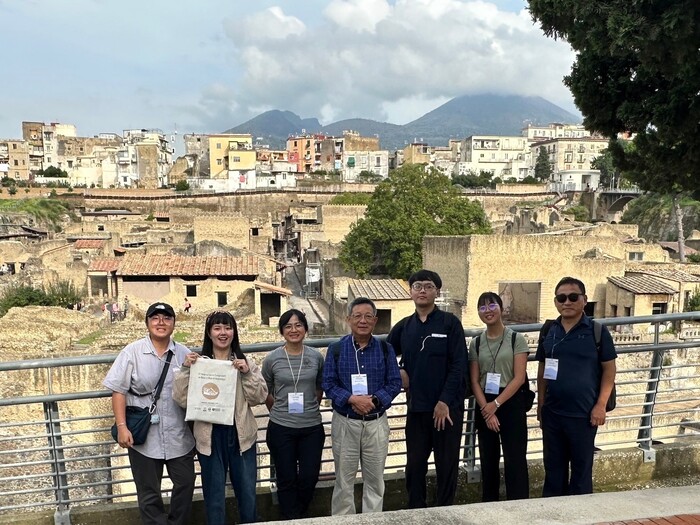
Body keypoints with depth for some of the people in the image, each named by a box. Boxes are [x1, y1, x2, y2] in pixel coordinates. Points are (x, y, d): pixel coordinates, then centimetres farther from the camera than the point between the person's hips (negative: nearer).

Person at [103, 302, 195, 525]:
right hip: (144, 435, -3)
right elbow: (118, 391, -7)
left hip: (178, 435, 3)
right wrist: (121, 426, -13)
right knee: (149, 492, 10)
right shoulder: (132, 352, -6)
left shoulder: (184, 353, 3)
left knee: (186, 483, 13)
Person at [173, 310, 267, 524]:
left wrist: (247, 373, -14)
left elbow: (259, 397, -1)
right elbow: (182, 399, -7)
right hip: (211, 437, -1)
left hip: (241, 435, 1)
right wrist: (185, 369, -16)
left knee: (248, 495, 12)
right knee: (214, 497, 11)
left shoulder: (245, 362, 4)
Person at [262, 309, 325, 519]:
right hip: (281, 429, -1)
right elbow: (266, 393, 7)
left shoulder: (316, 357, -2)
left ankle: (301, 515, 35)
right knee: (287, 479, 9)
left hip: (312, 428, 2)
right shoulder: (272, 359, -6)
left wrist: (309, 409, 11)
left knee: (310, 477, 9)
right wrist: (279, 413, 9)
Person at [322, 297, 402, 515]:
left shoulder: (385, 349, 1)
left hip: (376, 423, 1)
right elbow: (328, 384, -5)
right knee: (344, 478, 10)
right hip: (345, 422, -1)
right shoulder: (336, 349, -2)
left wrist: (374, 400, -17)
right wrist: (352, 399, -20)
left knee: (375, 478, 12)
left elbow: (395, 383, -2)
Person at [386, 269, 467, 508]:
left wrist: (445, 401, -16)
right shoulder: (403, 326, 7)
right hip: (416, 407, 3)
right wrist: (397, 372, 2)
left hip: (448, 407, -3)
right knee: (414, 464, 10)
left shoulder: (450, 323, -5)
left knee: (447, 465, 7)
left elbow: (458, 365, -10)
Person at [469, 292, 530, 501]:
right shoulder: (476, 343, 6)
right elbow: (474, 381, 3)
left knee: (515, 460, -2)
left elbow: (519, 378, -9)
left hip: (511, 404, -3)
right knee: (488, 460, 11)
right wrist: (486, 409, -10)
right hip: (485, 407, 3)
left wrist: (496, 404, -13)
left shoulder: (516, 339, -3)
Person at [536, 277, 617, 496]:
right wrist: (540, 404, 8)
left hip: (584, 413, -3)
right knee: (553, 467, 14)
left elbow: (609, 369, -5)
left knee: (582, 468, 9)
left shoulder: (597, 331, -6)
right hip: (552, 413, 4)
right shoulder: (548, 331, 4)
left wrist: (600, 405, -11)